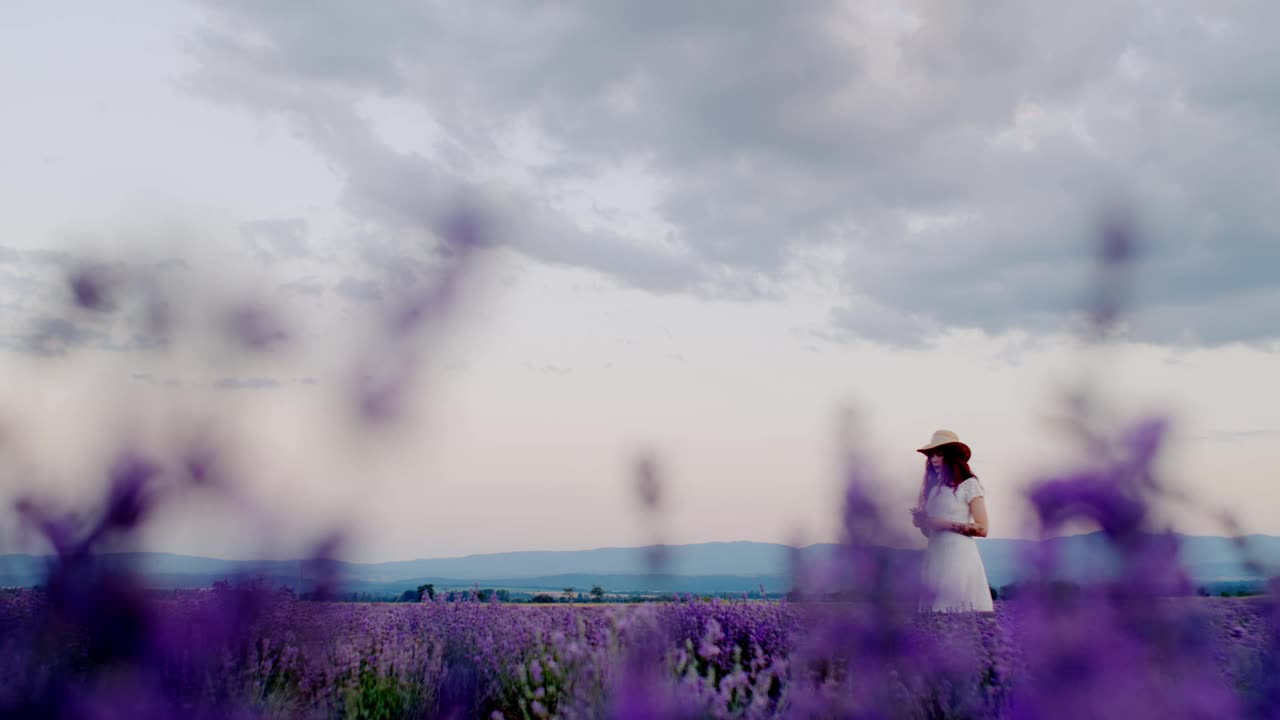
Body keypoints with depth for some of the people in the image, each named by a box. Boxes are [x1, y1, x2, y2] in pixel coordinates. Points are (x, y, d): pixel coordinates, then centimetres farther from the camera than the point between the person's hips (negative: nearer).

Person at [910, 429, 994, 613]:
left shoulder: (968, 485, -2)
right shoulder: (932, 487, 16)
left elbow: (982, 529, -9)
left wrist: (945, 524, -12)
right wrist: (921, 521, -1)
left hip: (959, 555, -6)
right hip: (934, 556, 6)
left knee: (958, 606, -7)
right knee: (935, 610, 2)